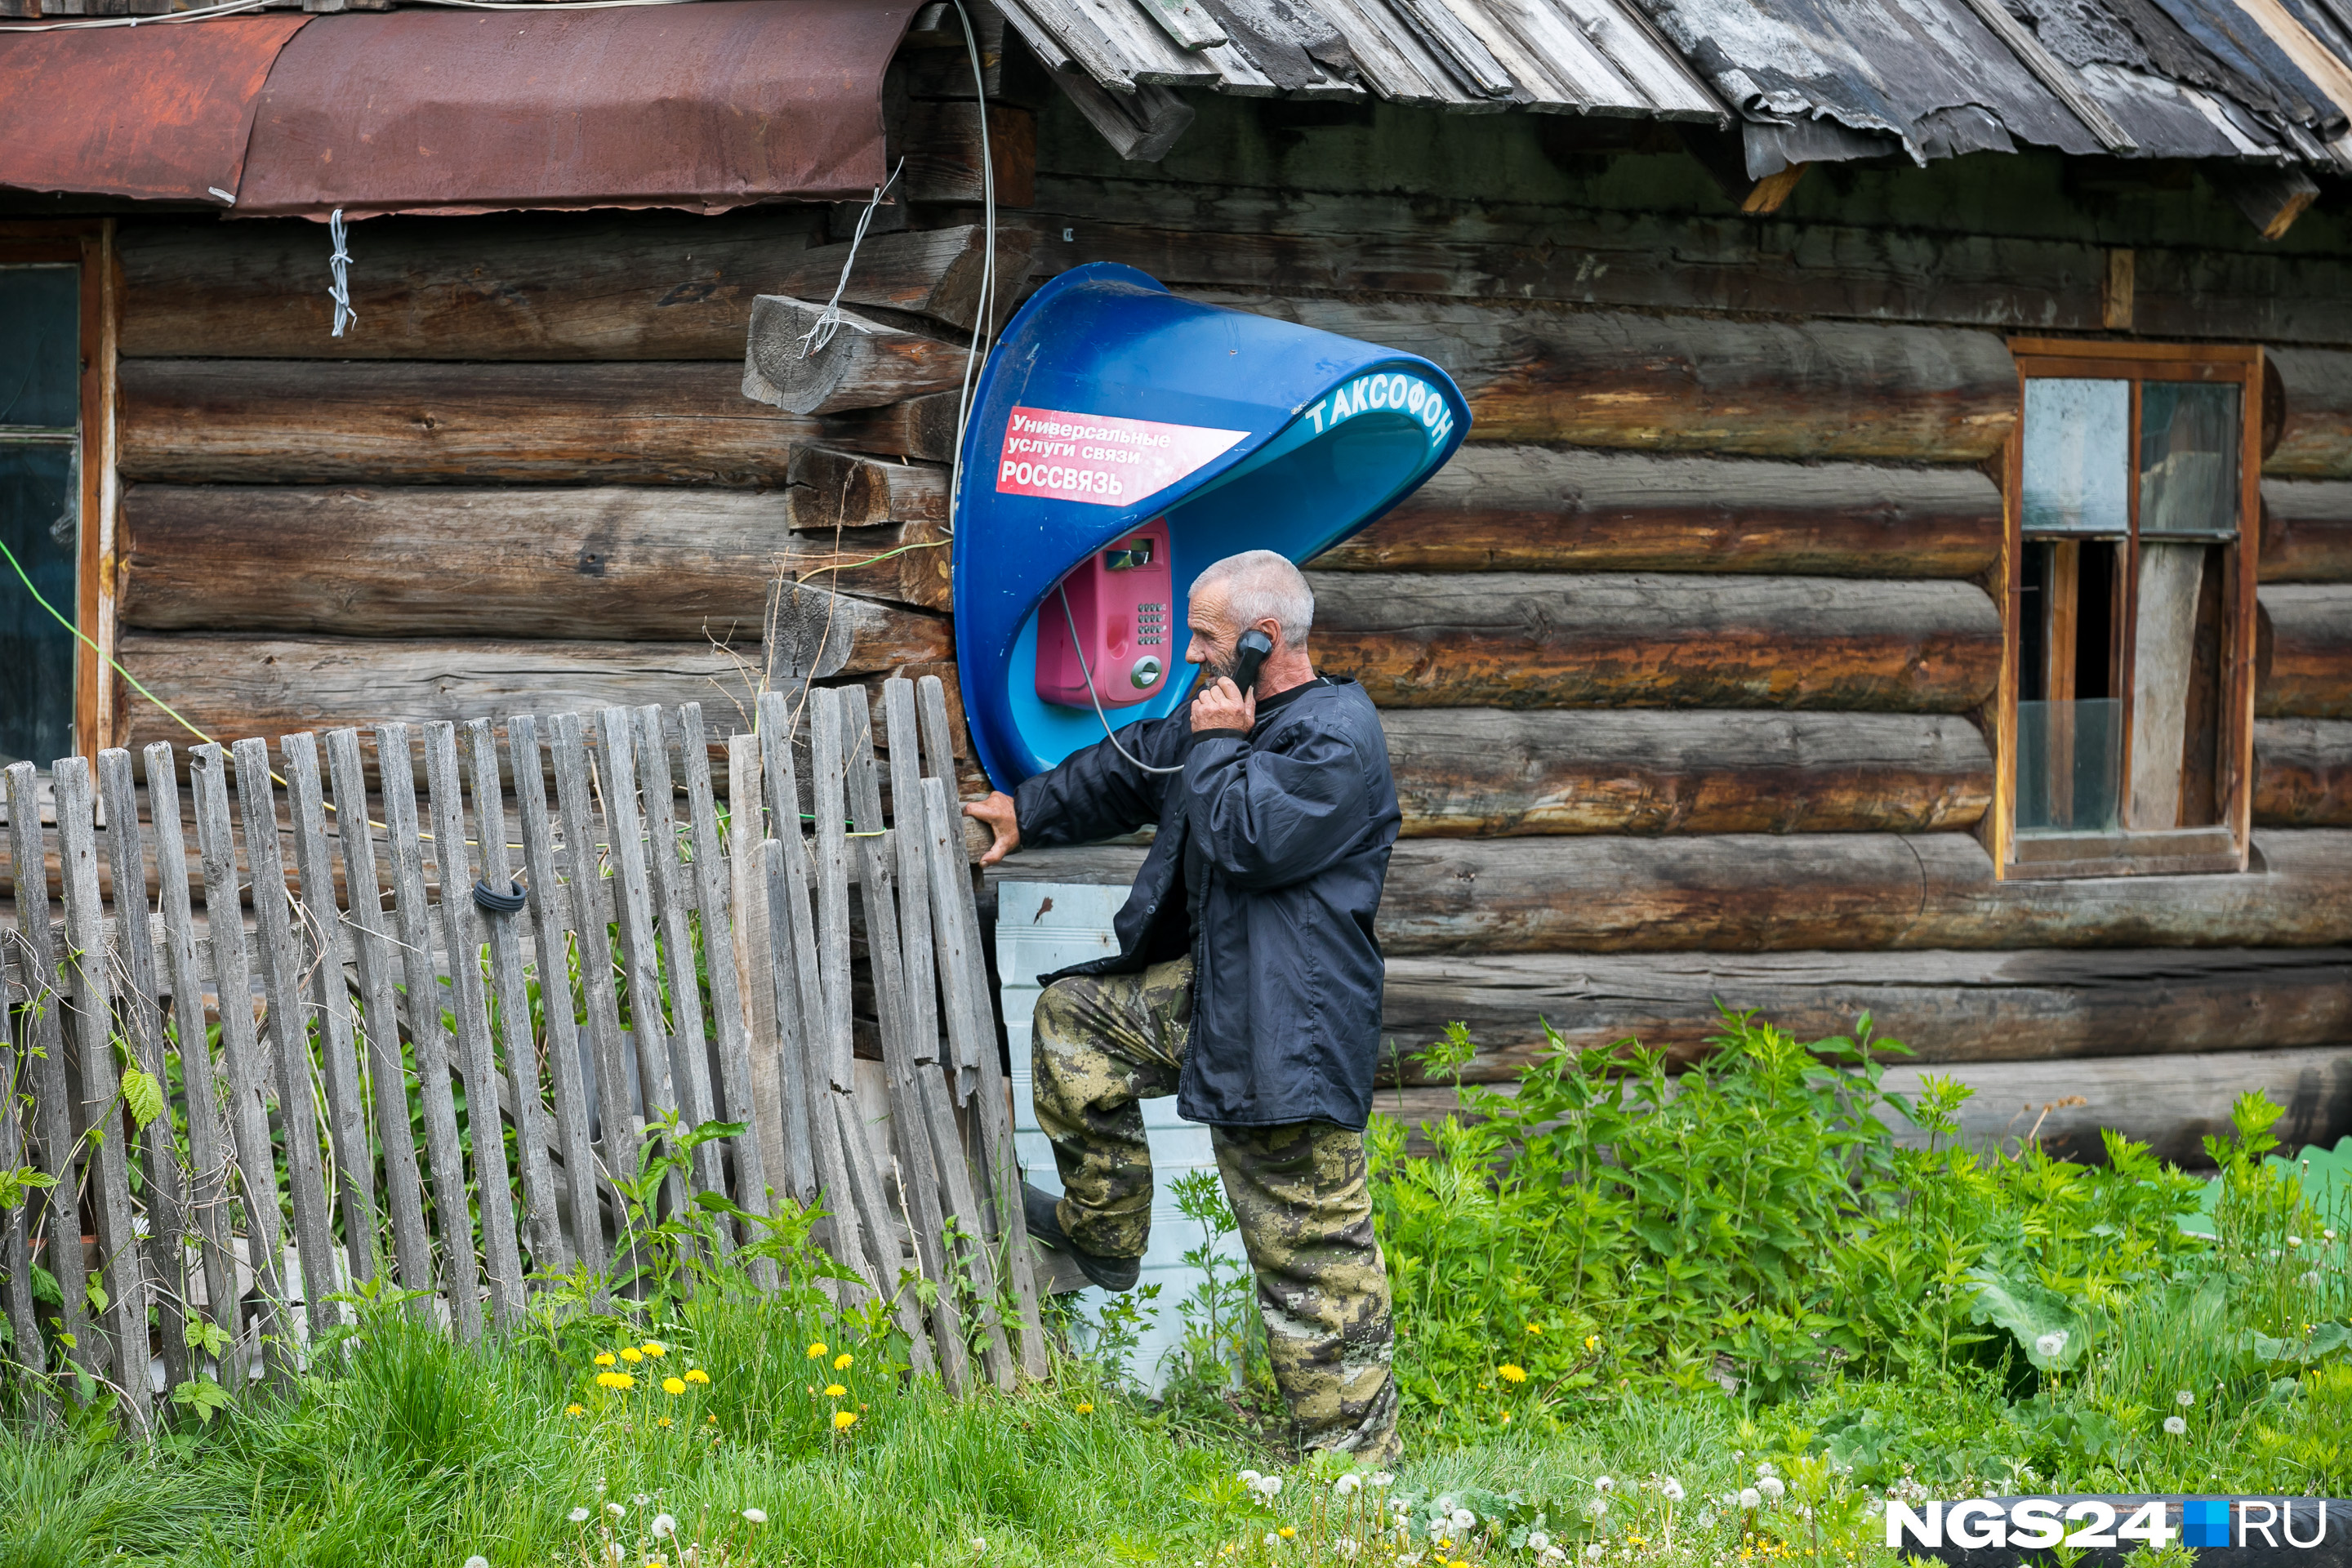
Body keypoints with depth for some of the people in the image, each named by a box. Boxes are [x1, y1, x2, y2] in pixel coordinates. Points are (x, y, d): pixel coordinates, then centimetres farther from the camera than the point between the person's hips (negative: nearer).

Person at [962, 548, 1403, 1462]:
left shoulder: (1339, 736, -16)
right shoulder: (1236, 716, 13)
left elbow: (1249, 839, -26)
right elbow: (1130, 772, 28)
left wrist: (1220, 745, -12)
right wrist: (1027, 813, 35)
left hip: (1291, 1023, -10)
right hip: (1207, 991, 10)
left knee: (1309, 1240, -6)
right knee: (1075, 1015, 23)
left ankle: (1353, 1445, 0)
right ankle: (1103, 1231, 31)